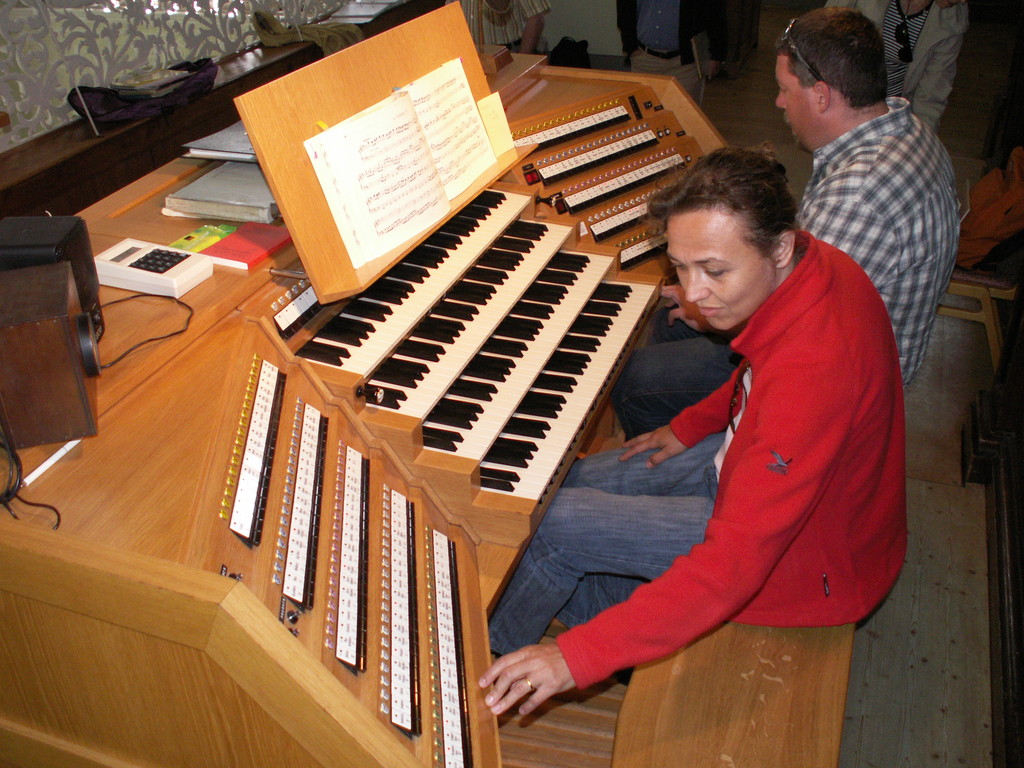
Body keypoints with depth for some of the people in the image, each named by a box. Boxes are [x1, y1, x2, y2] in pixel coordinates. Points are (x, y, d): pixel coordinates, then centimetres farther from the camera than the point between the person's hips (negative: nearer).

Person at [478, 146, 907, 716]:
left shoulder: (813, 366, -40)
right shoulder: (815, 266, -13)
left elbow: (734, 565, -41)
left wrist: (577, 656, -41)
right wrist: (692, 427, 11)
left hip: (811, 559, -8)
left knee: (566, 524, -10)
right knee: (582, 481, 8)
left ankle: (491, 658, 22)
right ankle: (622, 667, 27)